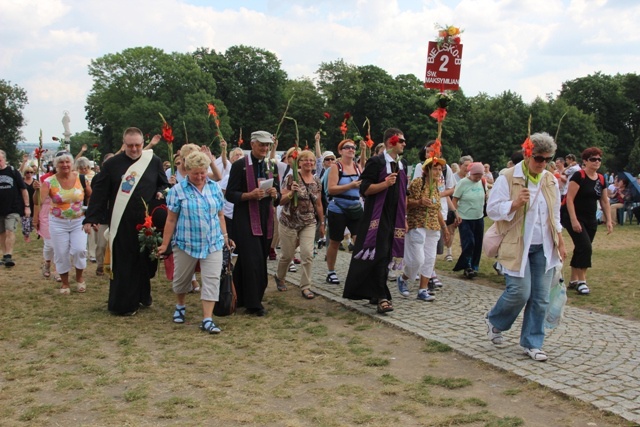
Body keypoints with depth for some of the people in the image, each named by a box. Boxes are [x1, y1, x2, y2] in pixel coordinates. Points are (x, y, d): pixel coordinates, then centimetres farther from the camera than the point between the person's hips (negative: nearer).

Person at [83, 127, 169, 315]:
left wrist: (161, 193, -8)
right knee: (123, 264, 2)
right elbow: (99, 192, 0)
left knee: (145, 261, 10)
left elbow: (164, 184, 15)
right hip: (122, 224, -1)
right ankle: (123, 304, 10)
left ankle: (143, 295, 28)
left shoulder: (154, 162, 4)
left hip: (147, 222, 2)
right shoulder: (112, 164, 0)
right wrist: (91, 218, -4)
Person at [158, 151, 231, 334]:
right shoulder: (177, 190, -6)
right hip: (185, 243, -2)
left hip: (213, 243, 2)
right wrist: (165, 244, -4)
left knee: (212, 280, -5)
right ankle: (180, 306, 42)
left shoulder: (215, 188, 3)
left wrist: (225, 236, 8)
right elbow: (171, 220, -4)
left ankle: (207, 320, -3)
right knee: (182, 278, 14)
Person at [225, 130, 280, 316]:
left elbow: (278, 196, 16)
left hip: (266, 220, 6)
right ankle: (253, 304, -1)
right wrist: (249, 195, -22)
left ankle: (241, 298, 23)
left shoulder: (271, 167, 13)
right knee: (252, 261, -10)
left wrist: (274, 194, -7)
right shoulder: (239, 165, -4)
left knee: (258, 261, 10)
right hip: (246, 220, -6)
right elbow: (230, 194, -7)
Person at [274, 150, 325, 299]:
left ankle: (305, 287, 3)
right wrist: (292, 192, -24)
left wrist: (322, 223, 14)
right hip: (290, 222, -3)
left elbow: (318, 204, 13)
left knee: (308, 254, -9)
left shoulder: (316, 181, 6)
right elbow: (281, 201, -8)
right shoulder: (292, 178, -8)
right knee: (287, 255, 8)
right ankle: (279, 277, 37)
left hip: (309, 223, 3)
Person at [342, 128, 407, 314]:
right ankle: (382, 297, -10)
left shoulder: (402, 164, 13)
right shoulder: (376, 162, -8)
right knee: (379, 255, -11)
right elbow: (364, 189, -13)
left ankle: (375, 292, 20)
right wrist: (385, 184, -25)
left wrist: (404, 217, 15)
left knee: (386, 256, 9)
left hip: (395, 218, 7)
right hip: (378, 216, -7)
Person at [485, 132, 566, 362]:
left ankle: (532, 343, 18)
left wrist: (560, 242, 16)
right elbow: (492, 209, -10)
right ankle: (494, 321, 21)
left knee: (540, 297, 4)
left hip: (543, 248, 5)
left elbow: (555, 215, 19)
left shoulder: (550, 181, 9)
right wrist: (515, 203, -25)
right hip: (517, 246, -5)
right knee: (519, 292, -9)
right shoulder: (508, 178, -8)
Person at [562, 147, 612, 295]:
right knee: (585, 247, -14)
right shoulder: (578, 176, -14)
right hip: (575, 218, -7)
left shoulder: (601, 179, 7)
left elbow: (604, 201, 14)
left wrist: (609, 220, 8)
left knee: (580, 249, 10)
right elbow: (569, 199, -18)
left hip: (590, 220, 7)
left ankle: (574, 280, 19)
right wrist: (573, 220, -23)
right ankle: (581, 281, -3)